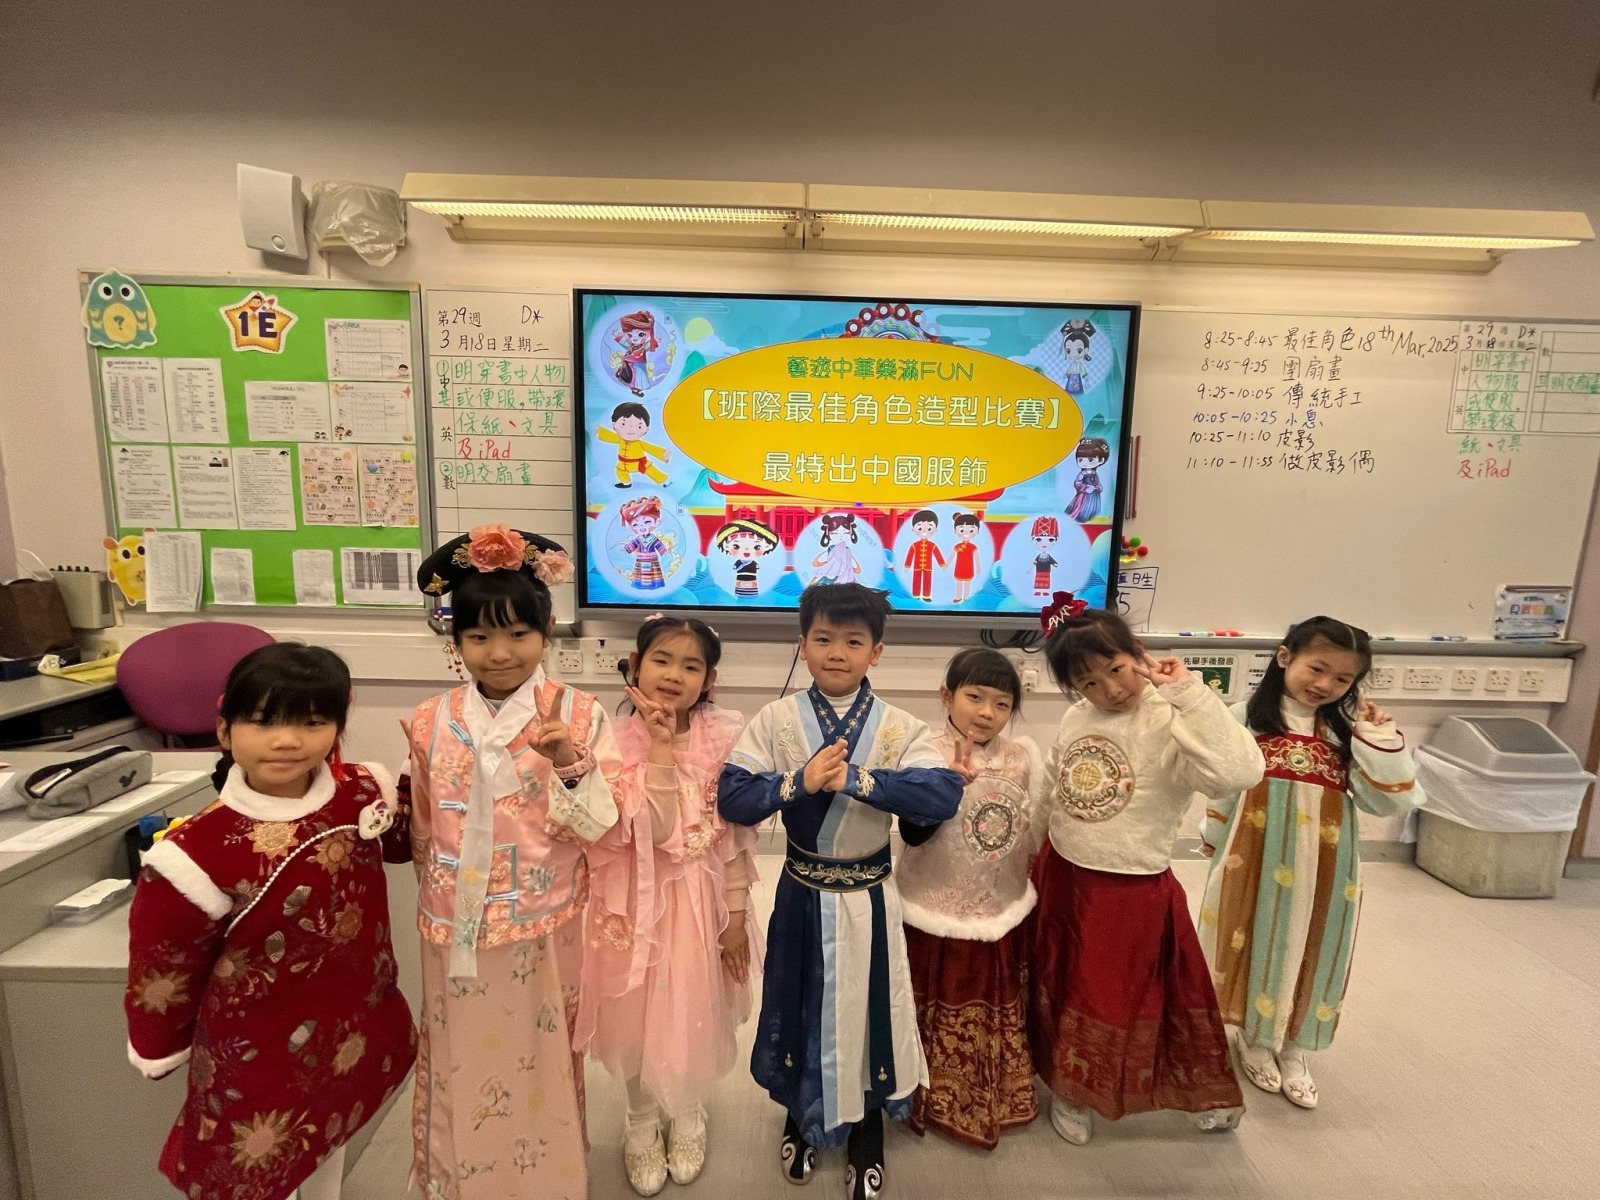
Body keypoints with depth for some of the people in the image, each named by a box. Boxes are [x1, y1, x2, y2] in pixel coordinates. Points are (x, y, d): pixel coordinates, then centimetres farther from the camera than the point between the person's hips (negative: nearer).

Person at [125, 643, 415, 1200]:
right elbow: (163, 963, -11)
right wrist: (160, 1049, 1)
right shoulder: (202, 850, -26)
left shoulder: (365, 794, -16)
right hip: (258, 1051, -4)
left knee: (330, 1139, 29)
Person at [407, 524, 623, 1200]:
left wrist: (571, 764, -28)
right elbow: (422, 836, 7)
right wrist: (441, 900, 7)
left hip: (544, 934, -2)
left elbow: (603, 830, -16)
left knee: (541, 1069, 18)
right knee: (462, 1070, 19)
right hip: (457, 937, 2)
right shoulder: (431, 724, -5)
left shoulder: (578, 716, -14)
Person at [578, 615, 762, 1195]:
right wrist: (660, 748, -30)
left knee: (691, 1014, 16)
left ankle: (686, 1117, 48)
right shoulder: (620, 741, -15)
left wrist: (737, 913, -2)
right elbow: (655, 831, -23)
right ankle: (642, 1123, 47)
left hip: (700, 898, 1)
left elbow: (735, 833, -5)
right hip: (637, 899, 0)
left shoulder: (724, 736, -12)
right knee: (637, 1016, 17)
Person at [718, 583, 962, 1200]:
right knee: (799, 1004, 20)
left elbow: (945, 794, -28)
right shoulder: (777, 719, -10)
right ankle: (800, 1116, 52)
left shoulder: (898, 727, -12)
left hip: (867, 896, -1)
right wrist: (799, 780, -29)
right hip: (801, 892, 1)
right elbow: (731, 798, -16)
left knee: (865, 1006, 16)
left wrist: (854, 779, -33)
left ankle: (866, 1134, 47)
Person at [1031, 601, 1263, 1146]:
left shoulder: (1171, 724, -22)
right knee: (1062, 989, 23)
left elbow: (1240, 773, -40)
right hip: (1060, 878, 6)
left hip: (1132, 894, -6)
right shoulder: (1076, 718, -2)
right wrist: (1042, 863, 15)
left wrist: (1189, 692, -37)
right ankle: (1069, 1088, 50)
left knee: (1121, 1000, 14)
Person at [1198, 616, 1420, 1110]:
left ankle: (1293, 1048, 37)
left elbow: (1393, 801, -5)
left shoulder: (1350, 730, 2)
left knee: (1312, 950, 14)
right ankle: (1252, 1039, 35)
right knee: (1256, 943, 11)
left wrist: (1379, 738, -12)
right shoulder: (1247, 717, -5)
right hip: (1257, 860, -2)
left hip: (1324, 868, 2)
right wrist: (1220, 855, 10)